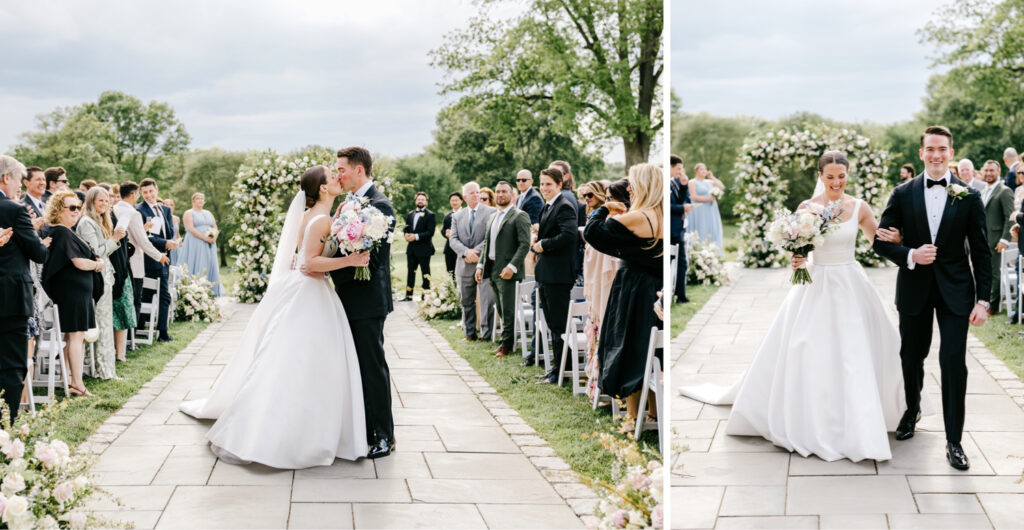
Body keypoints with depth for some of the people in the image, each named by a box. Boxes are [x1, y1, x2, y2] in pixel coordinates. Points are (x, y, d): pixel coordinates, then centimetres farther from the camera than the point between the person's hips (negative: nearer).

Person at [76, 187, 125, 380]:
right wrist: (114, 239, -15)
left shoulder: (101, 222, 19)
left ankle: (103, 367, 14)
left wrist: (116, 239, 9)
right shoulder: (87, 223, -10)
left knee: (104, 322, 10)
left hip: (104, 276, 10)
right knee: (100, 323, -8)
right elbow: (94, 253, -16)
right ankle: (102, 368, -4)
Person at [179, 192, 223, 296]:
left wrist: (213, 238, -6)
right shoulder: (189, 213, 2)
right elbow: (191, 229, -11)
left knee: (210, 267, 0)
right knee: (197, 268, -10)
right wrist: (205, 238, -18)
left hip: (209, 246, 6)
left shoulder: (208, 213, 21)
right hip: (195, 244, -6)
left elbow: (215, 228, 15)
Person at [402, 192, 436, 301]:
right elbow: (406, 228, 17)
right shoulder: (410, 214, 15)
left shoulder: (430, 215, -5)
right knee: (411, 272, 11)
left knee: (425, 273, 0)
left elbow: (430, 232, -13)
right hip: (411, 248, 6)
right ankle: (408, 296, 18)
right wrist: (406, 235, -6)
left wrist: (416, 236, -20)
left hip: (424, 249, -6)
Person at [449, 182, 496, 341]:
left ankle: (486, 333, -1)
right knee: (466, 301, 10)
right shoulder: (457, 216, 13)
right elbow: (453, 239, 4)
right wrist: (466, 252, -13)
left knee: (487, 300, -7)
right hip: (464, 265, 4)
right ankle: (469, 332, 20)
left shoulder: (490, 212, 1)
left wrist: (476, 252, -14)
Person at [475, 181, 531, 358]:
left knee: (508, 311, -4)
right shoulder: (492, 217, 19)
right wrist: (480, 265, 11)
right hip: (492, 270, 8)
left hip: (507, 271, -8)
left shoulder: (520, 216, -7)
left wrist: (511, 267, -21)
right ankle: (506, 342, 20)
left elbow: (524, 244, -14)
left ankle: (507, 344, 5)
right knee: (501, 310, 12)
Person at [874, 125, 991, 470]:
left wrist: (983, 299, -7)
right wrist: (910, 256, -19)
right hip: (914, 289, 2)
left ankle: (954, 441, 2)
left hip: (955, 290, -1)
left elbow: (980, 251, -2)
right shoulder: (903, 195, 0)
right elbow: (881, 242, 0)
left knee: (954, 361, -6)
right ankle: (912, 410, 42)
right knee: (912, 356, 15)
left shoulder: (969, 197, -2)